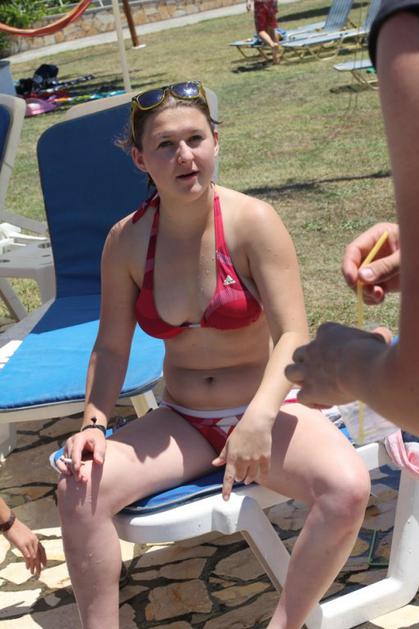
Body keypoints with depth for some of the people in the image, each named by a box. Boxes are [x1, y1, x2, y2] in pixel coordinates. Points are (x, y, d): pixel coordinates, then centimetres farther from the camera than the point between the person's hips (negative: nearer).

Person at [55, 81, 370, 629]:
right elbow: (112, 347, 4)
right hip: (182, 422, 3)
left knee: (347, 488, -30)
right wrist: (93, 423, -12)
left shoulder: (252, 222, -15)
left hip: (264, 413, -2)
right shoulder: (127, 240, -4)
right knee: (79, 488, -20)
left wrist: (258, 418, -36)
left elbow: (293, 336, -21)